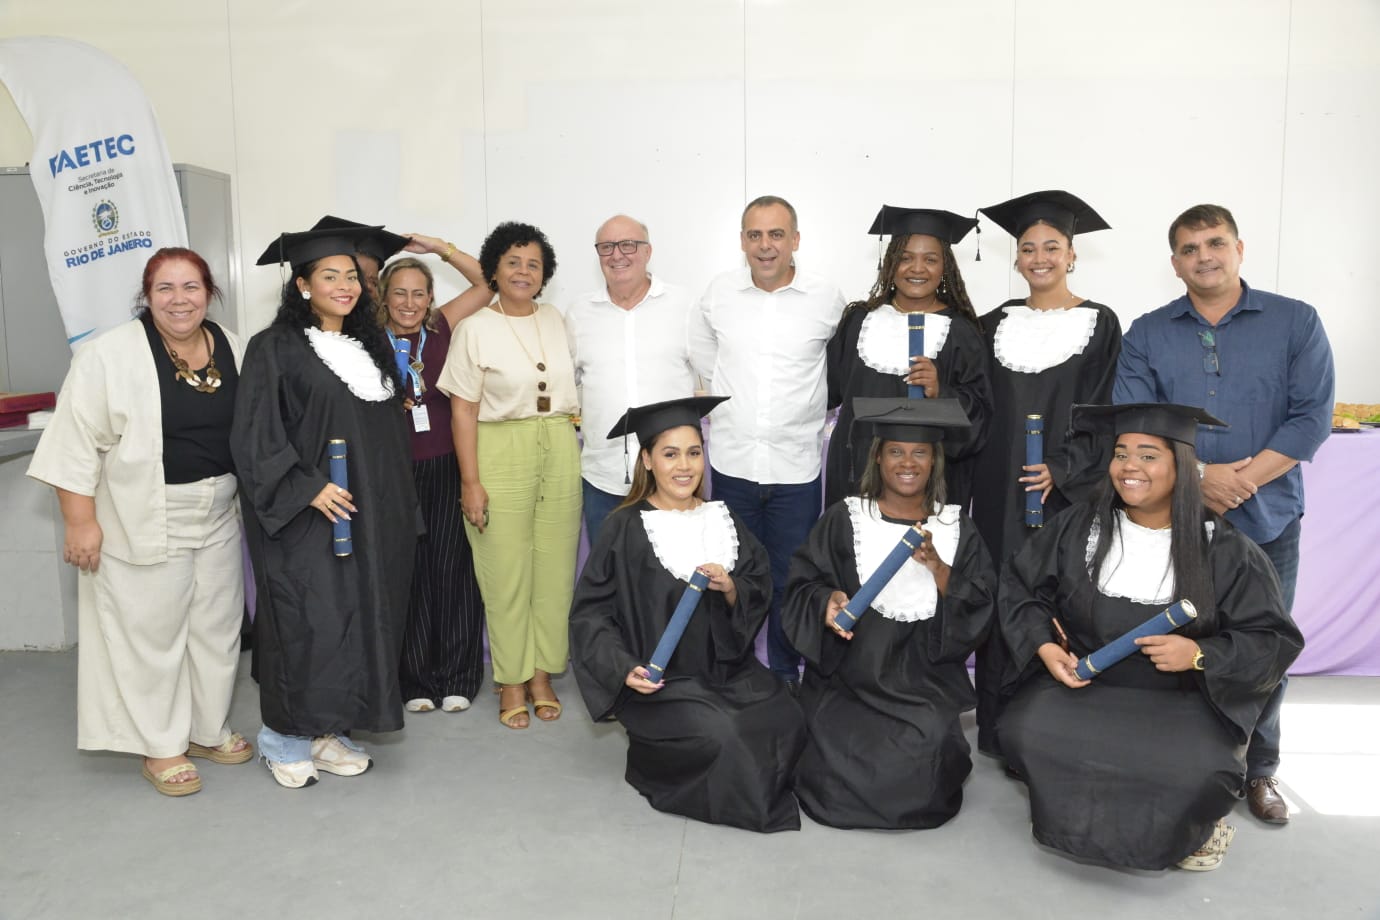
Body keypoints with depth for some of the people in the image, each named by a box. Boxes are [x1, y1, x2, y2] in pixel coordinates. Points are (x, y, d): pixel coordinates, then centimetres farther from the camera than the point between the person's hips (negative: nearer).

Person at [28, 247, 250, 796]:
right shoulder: (110, 355, -13)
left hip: (218, 517, 5)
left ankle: (210, 729, 32)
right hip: (145, 522, -5)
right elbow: (77, 443, -13)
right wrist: (80, 520, -16)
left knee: (216, 627, 14)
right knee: (151, 633, 6)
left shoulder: (232, 349, 1)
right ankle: (160, 747, 22)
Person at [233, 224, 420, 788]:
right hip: (306, 514, -6)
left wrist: (396, 507, 13)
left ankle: (328, 730, 21)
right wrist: (307, 488, -20)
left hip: (370, 516, 6)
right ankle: (285, 740, 14)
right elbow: (255, 435, -12)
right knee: (304, 622, -3)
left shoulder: (370, 346, 13)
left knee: (358, 618, 8)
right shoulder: (275, 349, -6)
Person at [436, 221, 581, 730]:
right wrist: (471, 481, -11)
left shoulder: (555, 320, 11)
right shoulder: (475, 329, -2)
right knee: (506, 573, 1)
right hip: (501, 454, -4)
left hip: (560, 454, 4)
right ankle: (512, 682, 15)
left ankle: (542, 675, 20)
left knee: (554, 569, 6)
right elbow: (463, 411, -5)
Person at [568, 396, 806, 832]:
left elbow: (759, 600, 8)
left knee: (787, 723, -18)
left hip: (727, 670, 5)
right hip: (661, 681, -5)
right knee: (720, 736, -28)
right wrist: (624, 669, -21)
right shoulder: (625, 528, -8)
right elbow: (590, 615, -7)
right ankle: (656, 761, 3)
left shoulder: (722, 520, 6)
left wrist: (730, 589, -14)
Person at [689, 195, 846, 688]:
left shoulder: (826, 298, -4)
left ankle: (787, 674, 26)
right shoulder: (720, 291, 1)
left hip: (796, 466, -1)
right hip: (732, 462, 2)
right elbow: (701, 351, 19)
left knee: (790, 582, 8)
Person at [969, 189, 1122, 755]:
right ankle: (997, 727, 15)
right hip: (999, 488, 3)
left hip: (1064, 489, -2)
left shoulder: (1099, 324, 1)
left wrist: (1060, 468, -16)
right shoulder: (996, 325, 9)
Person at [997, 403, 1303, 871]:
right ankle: (1085, 811, 7)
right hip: (1079, 681, 2)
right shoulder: (1078, 527, 0)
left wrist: (1200, 655, -19)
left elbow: (1274, 641, -1)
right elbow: (1020, 589, 10)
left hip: (1182, 700, -1)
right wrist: (1044, 647, -9)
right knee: (1024, 733, -27)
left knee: (1199, 774, -31)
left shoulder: (1224, 549, -4)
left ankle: (1187, 829, 10)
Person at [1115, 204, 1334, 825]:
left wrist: (1244, 477, -16)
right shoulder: (1146, 336, 4)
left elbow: (1312, 417, -5)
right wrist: (1199, 476, -18)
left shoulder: (1296, 323, 2)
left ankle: (1258, 770, 26)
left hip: (1267, 520, 0)